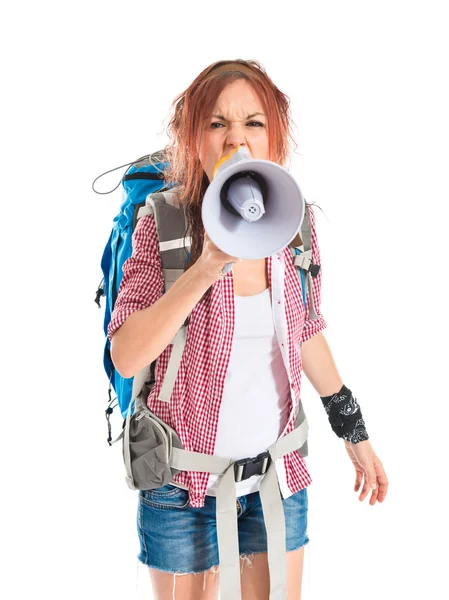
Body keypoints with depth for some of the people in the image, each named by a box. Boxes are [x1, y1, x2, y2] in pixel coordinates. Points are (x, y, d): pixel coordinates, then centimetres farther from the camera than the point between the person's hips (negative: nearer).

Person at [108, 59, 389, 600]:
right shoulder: (164, 227, -13)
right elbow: (126, 357, -22)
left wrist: (353, 432, 16)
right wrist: (206, 268, -32)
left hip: (277, 475, 3)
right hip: (184, 484, -3)